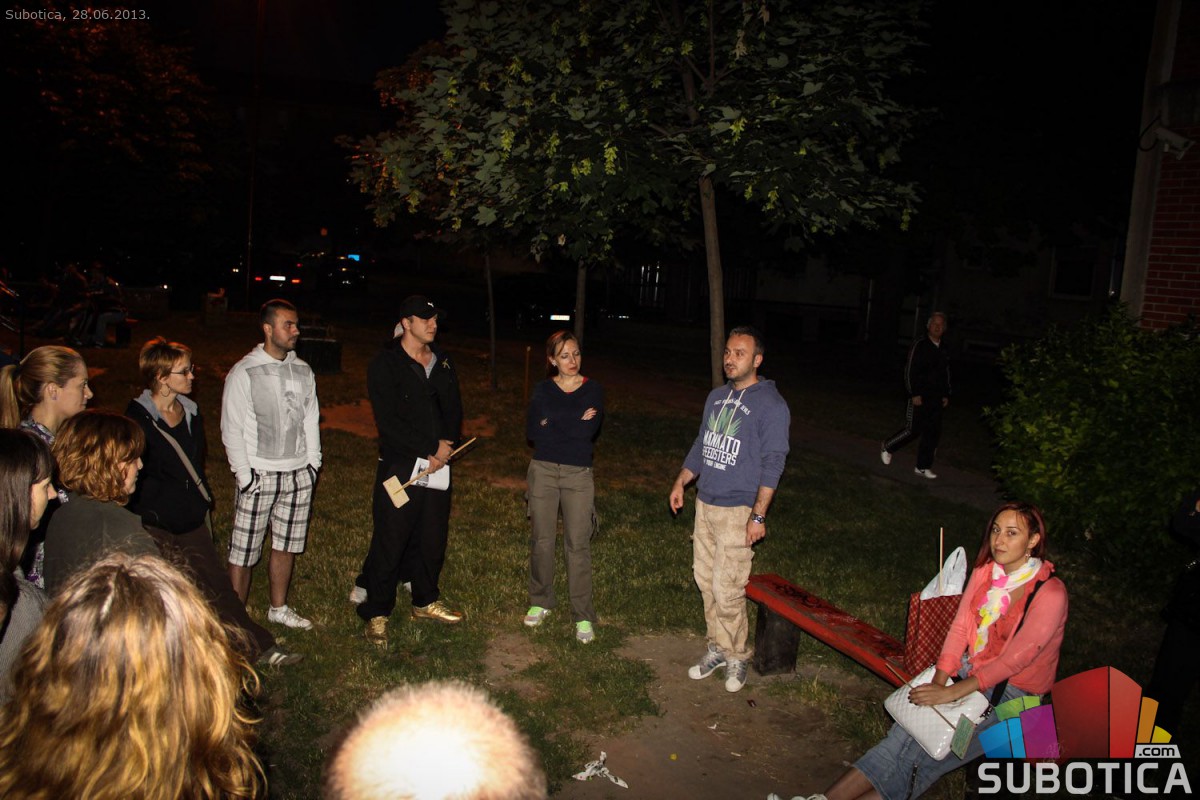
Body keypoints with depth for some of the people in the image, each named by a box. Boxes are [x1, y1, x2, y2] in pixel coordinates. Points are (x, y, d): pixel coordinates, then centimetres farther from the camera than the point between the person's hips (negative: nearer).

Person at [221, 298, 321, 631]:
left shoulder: (303, 371, 9)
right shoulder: (243, 373, -6)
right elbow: (232, 430, -6)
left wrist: (312, 463, 9)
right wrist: (244, 475, -9)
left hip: (299, 475, 5)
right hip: (259, 476, -5)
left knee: (286, 546, 14)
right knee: (244, 552, -1)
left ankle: (279, 607, 30)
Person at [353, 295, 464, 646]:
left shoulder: (443, 362, 12)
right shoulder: (385, 364, -7)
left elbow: (454, 410, 12)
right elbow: (388, 422, -14)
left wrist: (446, 446, -6)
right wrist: (430, 449, -14)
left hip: (438, 468, 6)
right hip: (400, 468, -6)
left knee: (433, 539, 14)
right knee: (390, 541, 0)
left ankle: (426, 601, 32)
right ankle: (376, 613, 15)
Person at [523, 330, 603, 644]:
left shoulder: (592, 390, 0)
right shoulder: (543, 389, 4)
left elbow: (589, 430, -15)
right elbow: (531, 431, -6)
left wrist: (551, 424, -11)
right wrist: (573, 423, -11)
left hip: (578, 474, -2)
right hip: (543, 470, 2)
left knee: (578, 544, -1)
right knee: (542, 539, 10)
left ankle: (583, 616, 7)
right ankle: (540, 602, 28)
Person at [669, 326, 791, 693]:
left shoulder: (771, 405, -11)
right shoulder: (717, 396, 10)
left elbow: (773, 463, -14)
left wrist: (758, 515, -18)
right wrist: (681, 482, 17)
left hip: (738, 511, -7)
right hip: (705, 503, 7)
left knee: (726, 591, -4)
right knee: (705, 580, 12)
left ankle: (738, 657, 16)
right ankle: (718, 648, 27)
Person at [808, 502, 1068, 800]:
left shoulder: (1050, 593, -16)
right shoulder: (986, 570, 3)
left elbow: (1015, 659, -21)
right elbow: (960, 627, -1)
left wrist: (951, 693, -25)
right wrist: (939, 680, -15)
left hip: (1012, 693, -5)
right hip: (969, 673, 5)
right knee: (909, 727, -18)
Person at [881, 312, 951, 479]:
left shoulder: (944, 350, 11)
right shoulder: (920, 345, -9)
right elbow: (910, 371, -12)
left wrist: (946, 395, 15)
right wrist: (915, 394, -16)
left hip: (936, 398, 6)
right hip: (920, 397, -6)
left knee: (933, 433, 5)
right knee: (913, 430, -5)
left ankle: (923, 467, 14)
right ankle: (887, 447, 19)